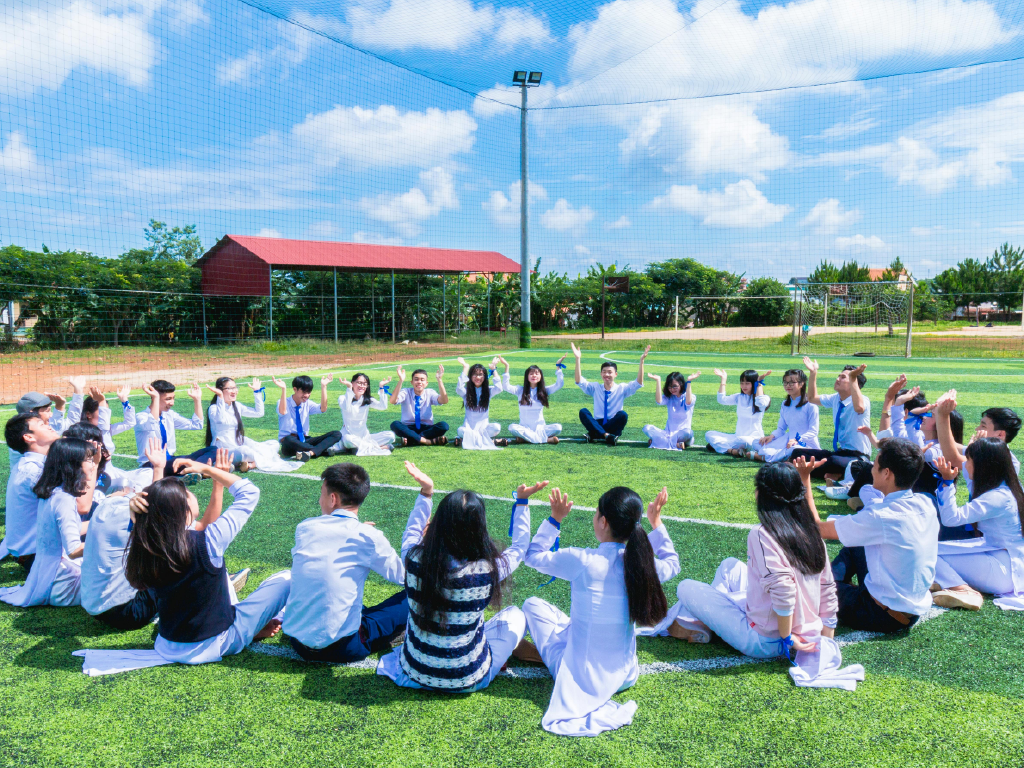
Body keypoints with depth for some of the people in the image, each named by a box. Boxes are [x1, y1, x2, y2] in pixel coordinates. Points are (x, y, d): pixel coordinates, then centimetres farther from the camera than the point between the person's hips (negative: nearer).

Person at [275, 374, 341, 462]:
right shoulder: (285, 403, -5)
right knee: (289, 440, -43)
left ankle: (311, 452, -36)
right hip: (289, 444, -5)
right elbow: (282, 412, -30)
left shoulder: (307, 404, 8)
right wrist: (283, 389, -38)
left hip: (304, 441, 5)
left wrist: (323, 387, -18)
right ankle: (325, 450, -31)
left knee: (337, 434, -13)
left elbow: (323, 409, -11)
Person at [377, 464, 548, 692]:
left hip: (415, 672, 3)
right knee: (515, 614, 21)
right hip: (466, 680, -3)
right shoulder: (487, 570, -25)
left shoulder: (414, 559, -19)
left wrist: (425, 492, 11)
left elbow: (411, 533, 8)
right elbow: (519, 548, -2)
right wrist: (522, 501, 5)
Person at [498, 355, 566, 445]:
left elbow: (559, 384, -3)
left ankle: (526, 437, -23)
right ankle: (546, 439, -29)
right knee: (512, 427, -33)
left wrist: (558, 366, -7)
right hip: (524, 427, -1)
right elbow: (506, 386, -12)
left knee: (558, 428, -26)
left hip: (540, 427, 1)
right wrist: (506, 367, -15)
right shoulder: (520, 390, 3)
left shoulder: (544, 391, 7)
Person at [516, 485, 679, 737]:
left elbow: (533, 555, -5)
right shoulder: (643, 564, -12)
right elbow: (672, 564, 14)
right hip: (625, 677, 4)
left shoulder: (582, 561, -23)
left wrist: (555, 519, 1)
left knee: (533, 604, 12)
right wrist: (656, 522, 19)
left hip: (582, 680, -4)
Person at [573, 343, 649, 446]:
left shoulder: (621, 389, 3)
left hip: (613, 426, -1)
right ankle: (607, 436, -37)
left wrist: (641, 361, -22)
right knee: (583, 412, -26)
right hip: (597, 425, 1)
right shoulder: (595, 388, 7)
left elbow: (638, 383, -11)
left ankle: (594, 435, -29)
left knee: (623, 414, -31)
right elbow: (579, 381, -6)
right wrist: (577, 359, -17)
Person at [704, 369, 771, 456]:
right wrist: (723, 379, 2)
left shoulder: (764, 398, -4)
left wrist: (760, 383, -19)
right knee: (709, 435, -8)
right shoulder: (739, 397, 12)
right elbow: (722, 400, 1)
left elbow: (760, 403, -28)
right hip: (738, 436, 6)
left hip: (754, 438, -6)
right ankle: (734, 451, -26)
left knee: (743, 440, -42)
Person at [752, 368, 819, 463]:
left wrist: (797, 440, -25)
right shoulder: (785, 405, 14)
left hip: (806, 442, -6)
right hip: (789, 440, 6)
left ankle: (762, 456, -32)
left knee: (794, 451, -43)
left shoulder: (810, 405, -6)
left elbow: (813, 431, -9)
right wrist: (772, 436, -7)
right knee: (757, 444, -10)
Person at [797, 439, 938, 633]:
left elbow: (817, 528, -18)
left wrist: (805, 480, -12)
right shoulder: (926, 505, -5)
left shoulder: (880, 518, -27)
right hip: (918, 608, 7)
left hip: (886, 617, -7)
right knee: (854, 544, 20)